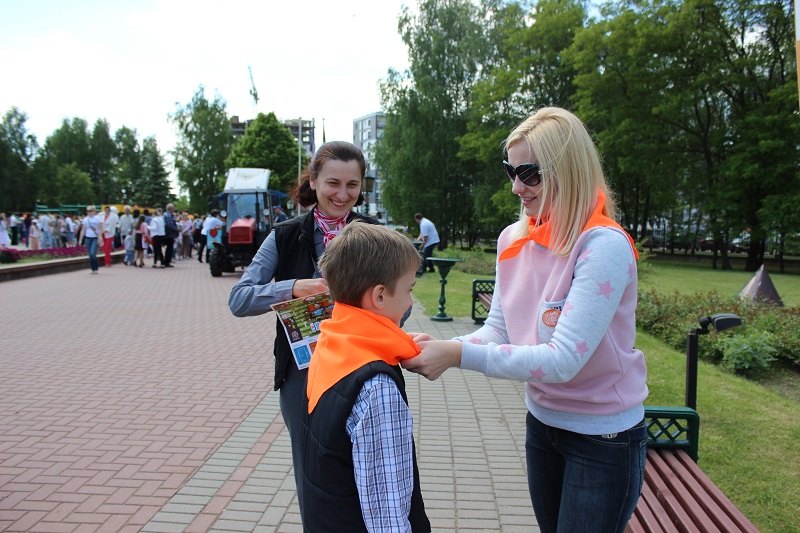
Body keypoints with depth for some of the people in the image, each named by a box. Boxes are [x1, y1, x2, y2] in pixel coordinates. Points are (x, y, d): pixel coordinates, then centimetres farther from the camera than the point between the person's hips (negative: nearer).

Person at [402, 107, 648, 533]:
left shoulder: (604, 247, -25)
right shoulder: (514, 241, -3)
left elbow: (564, 359, -30)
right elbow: (498, 330, -1)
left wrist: (458, 354, -33)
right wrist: (438, 349, -19)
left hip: (604, 438, -6)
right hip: (542, 422, 6)